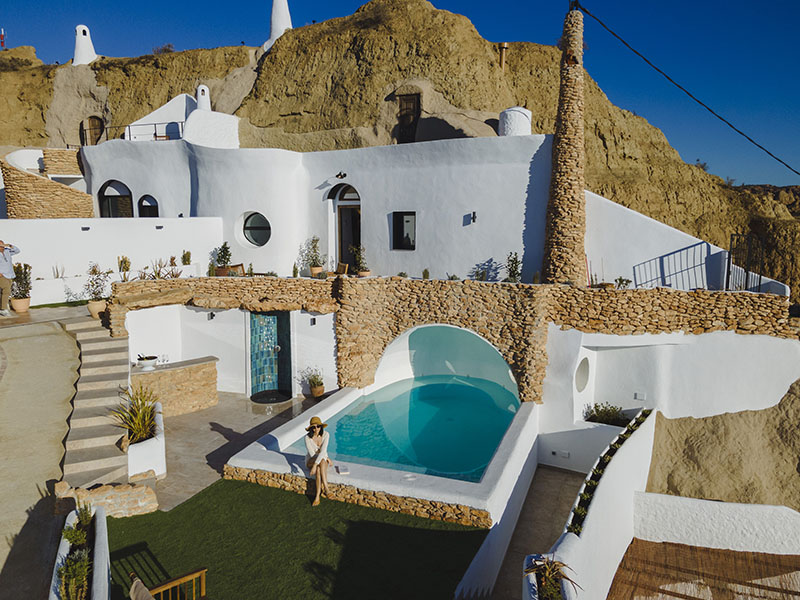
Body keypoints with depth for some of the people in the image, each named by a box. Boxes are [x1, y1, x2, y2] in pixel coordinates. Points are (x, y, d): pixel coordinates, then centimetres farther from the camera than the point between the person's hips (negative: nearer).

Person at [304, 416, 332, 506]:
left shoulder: (326, 434, -18)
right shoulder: (307, 438, -20)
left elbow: (323, 451, -28)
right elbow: (312, 454, -19)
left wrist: (315, 465, -39)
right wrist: (326, 458, -19)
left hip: (323, 459, 1)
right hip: (311, 460, -1)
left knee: (319, 469, -36)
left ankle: (317, 497, -34)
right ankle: (325, 488, -32)